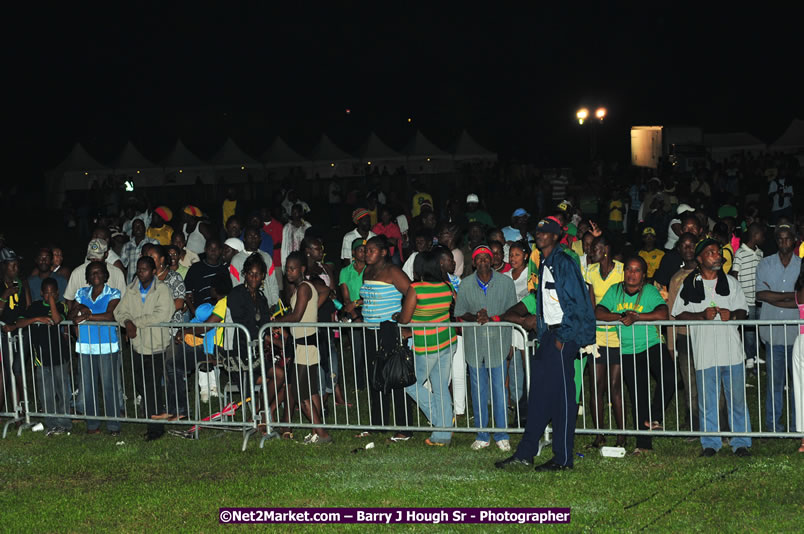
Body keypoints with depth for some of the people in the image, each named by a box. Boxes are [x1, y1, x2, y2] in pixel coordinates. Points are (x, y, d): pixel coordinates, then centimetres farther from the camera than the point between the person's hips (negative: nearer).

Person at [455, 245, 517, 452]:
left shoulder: (505, 282, 1)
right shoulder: (466, 284, 6)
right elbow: (459, 313, 7)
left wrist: (492, 318, -16)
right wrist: (475, 317, -13)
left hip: (498, 342, -2)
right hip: (474, 343, 2)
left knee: (499, 389, -1)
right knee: (478, 390, 6)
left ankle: (502, 435, 11)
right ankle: (482, 436, 16)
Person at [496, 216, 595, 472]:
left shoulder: (564, 263, -9)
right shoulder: (544, 265, 18)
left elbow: (577, 304, -13)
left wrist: (563, 336, -16)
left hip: (564, 335, -9)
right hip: (549, 334, 9)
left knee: (562, 395, -6)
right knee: (540, 393, 9)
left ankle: (563, 458, 0)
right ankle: (525, 453, 13)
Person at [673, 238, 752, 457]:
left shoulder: (730, 282, 10)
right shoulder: (689, 285, 4)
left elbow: (742, 311, 11)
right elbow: (679, 314, 3)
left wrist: (731, 314, -11)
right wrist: (702, 315, -13)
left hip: (732, 349, 1)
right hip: (704, 351, -1)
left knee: (737, 397, 5)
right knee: (707, 399, 4)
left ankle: (741, 442, 15)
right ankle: (710, 443, 16)